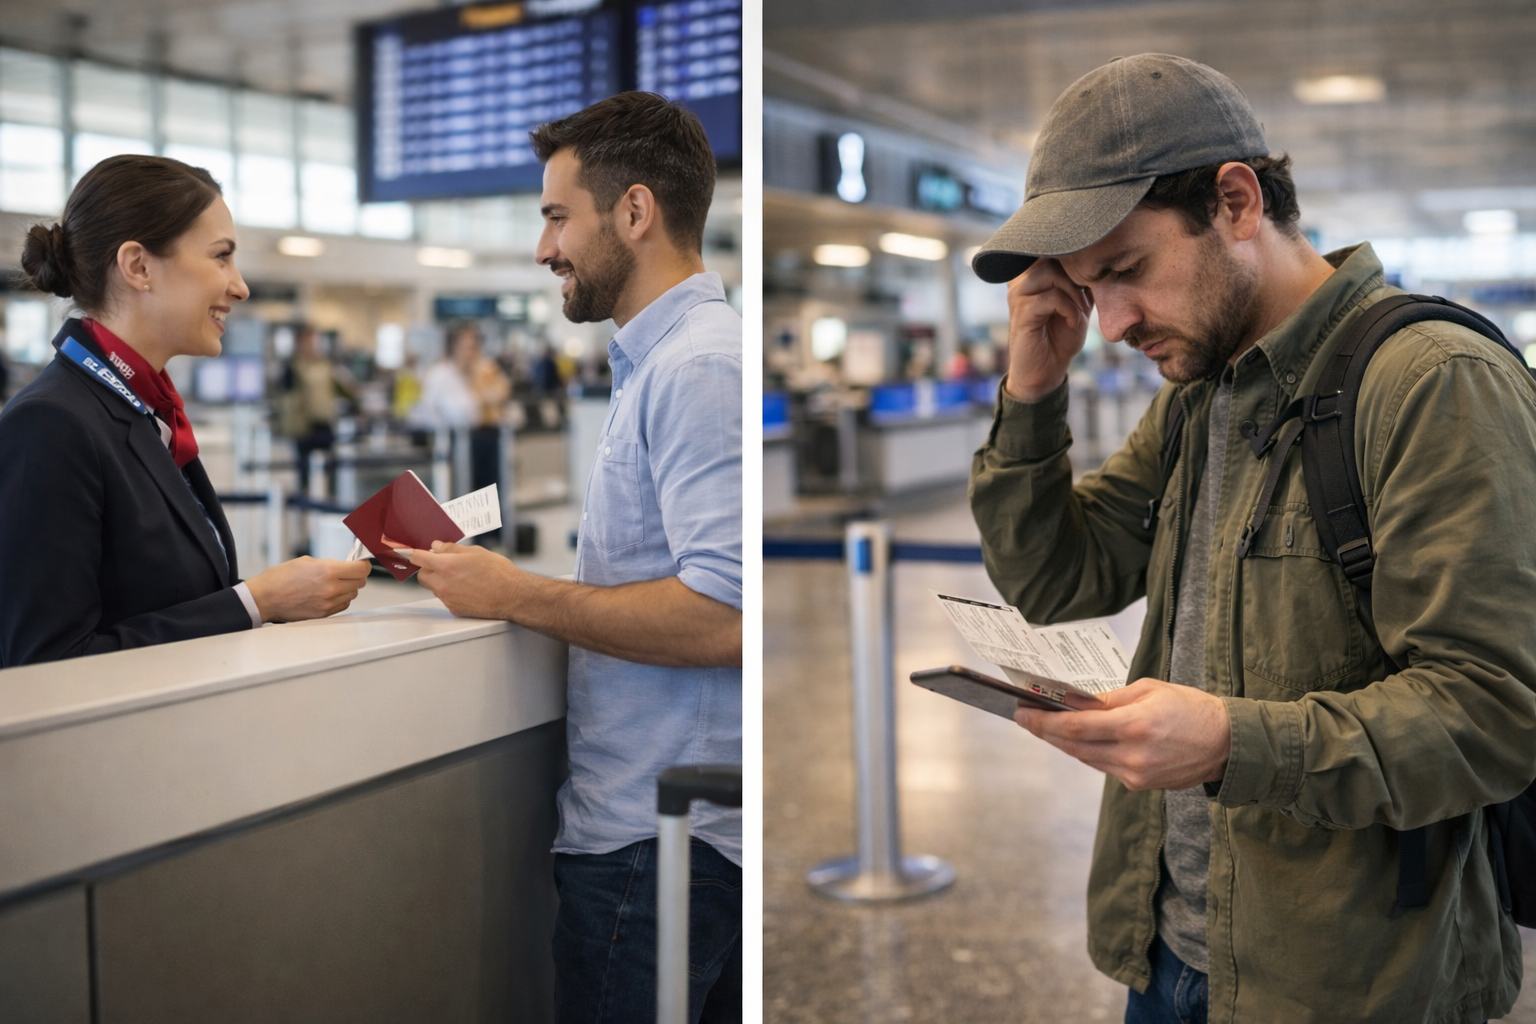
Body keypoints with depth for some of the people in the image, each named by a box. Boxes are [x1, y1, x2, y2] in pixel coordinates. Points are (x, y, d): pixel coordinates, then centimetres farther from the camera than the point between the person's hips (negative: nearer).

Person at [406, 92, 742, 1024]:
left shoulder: (697, 367, -16)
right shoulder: (661, 359, 17)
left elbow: (723, 617, -26)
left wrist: (518, 596, -17)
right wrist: (521, 580, 11)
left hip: (653, 836, -10)